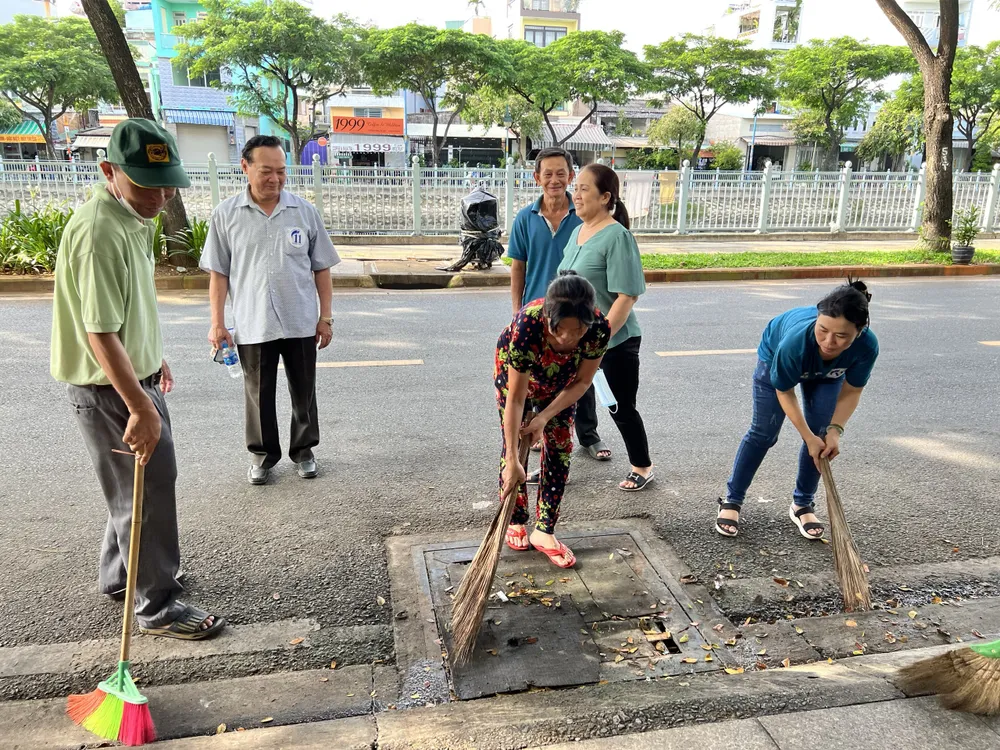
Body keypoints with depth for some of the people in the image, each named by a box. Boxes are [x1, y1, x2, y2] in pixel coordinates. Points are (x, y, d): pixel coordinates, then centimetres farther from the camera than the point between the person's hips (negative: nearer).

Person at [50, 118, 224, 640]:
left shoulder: (135, 217, 6)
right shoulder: (99, 232, -26)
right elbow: (100, 333, -28)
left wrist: (153, 359, 25)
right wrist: (141, 409, -27)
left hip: (136, 377, 10)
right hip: (109, 391, -10)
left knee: (142, 486, 22)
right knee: (148, 491, 1)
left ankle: (118, 577, 41)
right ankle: (157, 606, 18)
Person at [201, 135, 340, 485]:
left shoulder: (305, 211, 0)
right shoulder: (226, 214, -1)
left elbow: (321, 268, 5)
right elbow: (219, 273, 3)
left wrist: (325, 316, 2)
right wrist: (217, 323, -1)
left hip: (301, 323, 1)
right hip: (252, 325, 0)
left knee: (304, 393, 12)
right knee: (258, 395, 11)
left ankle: (303, 450, 30)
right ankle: (262, 453, 29)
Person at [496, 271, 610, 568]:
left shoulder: (599, 329, -37)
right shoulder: (527, 325, -44)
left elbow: (582, 382, -18)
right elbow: (515, 399, -35)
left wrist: (544, 417, -23)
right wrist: (512, 461, -33)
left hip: (561, 380, 2)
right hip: (515, 371, -2)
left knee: (560, 448, 0)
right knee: (515, 444, -1)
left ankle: (544, 531, 11)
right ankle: (515, 522, 20)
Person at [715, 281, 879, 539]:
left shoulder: (867, 346, -39)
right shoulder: (795, 339, -47)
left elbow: (851, 390, -18)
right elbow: (784, 392, -27)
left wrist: (835, 430, -29)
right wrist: (808, 437, -24)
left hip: (828, 373, 3)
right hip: (776, 356, -3)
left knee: (821, 435, -4)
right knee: (763, 433, -2)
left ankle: (803, 505, 15)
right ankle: (732, 500, 12)